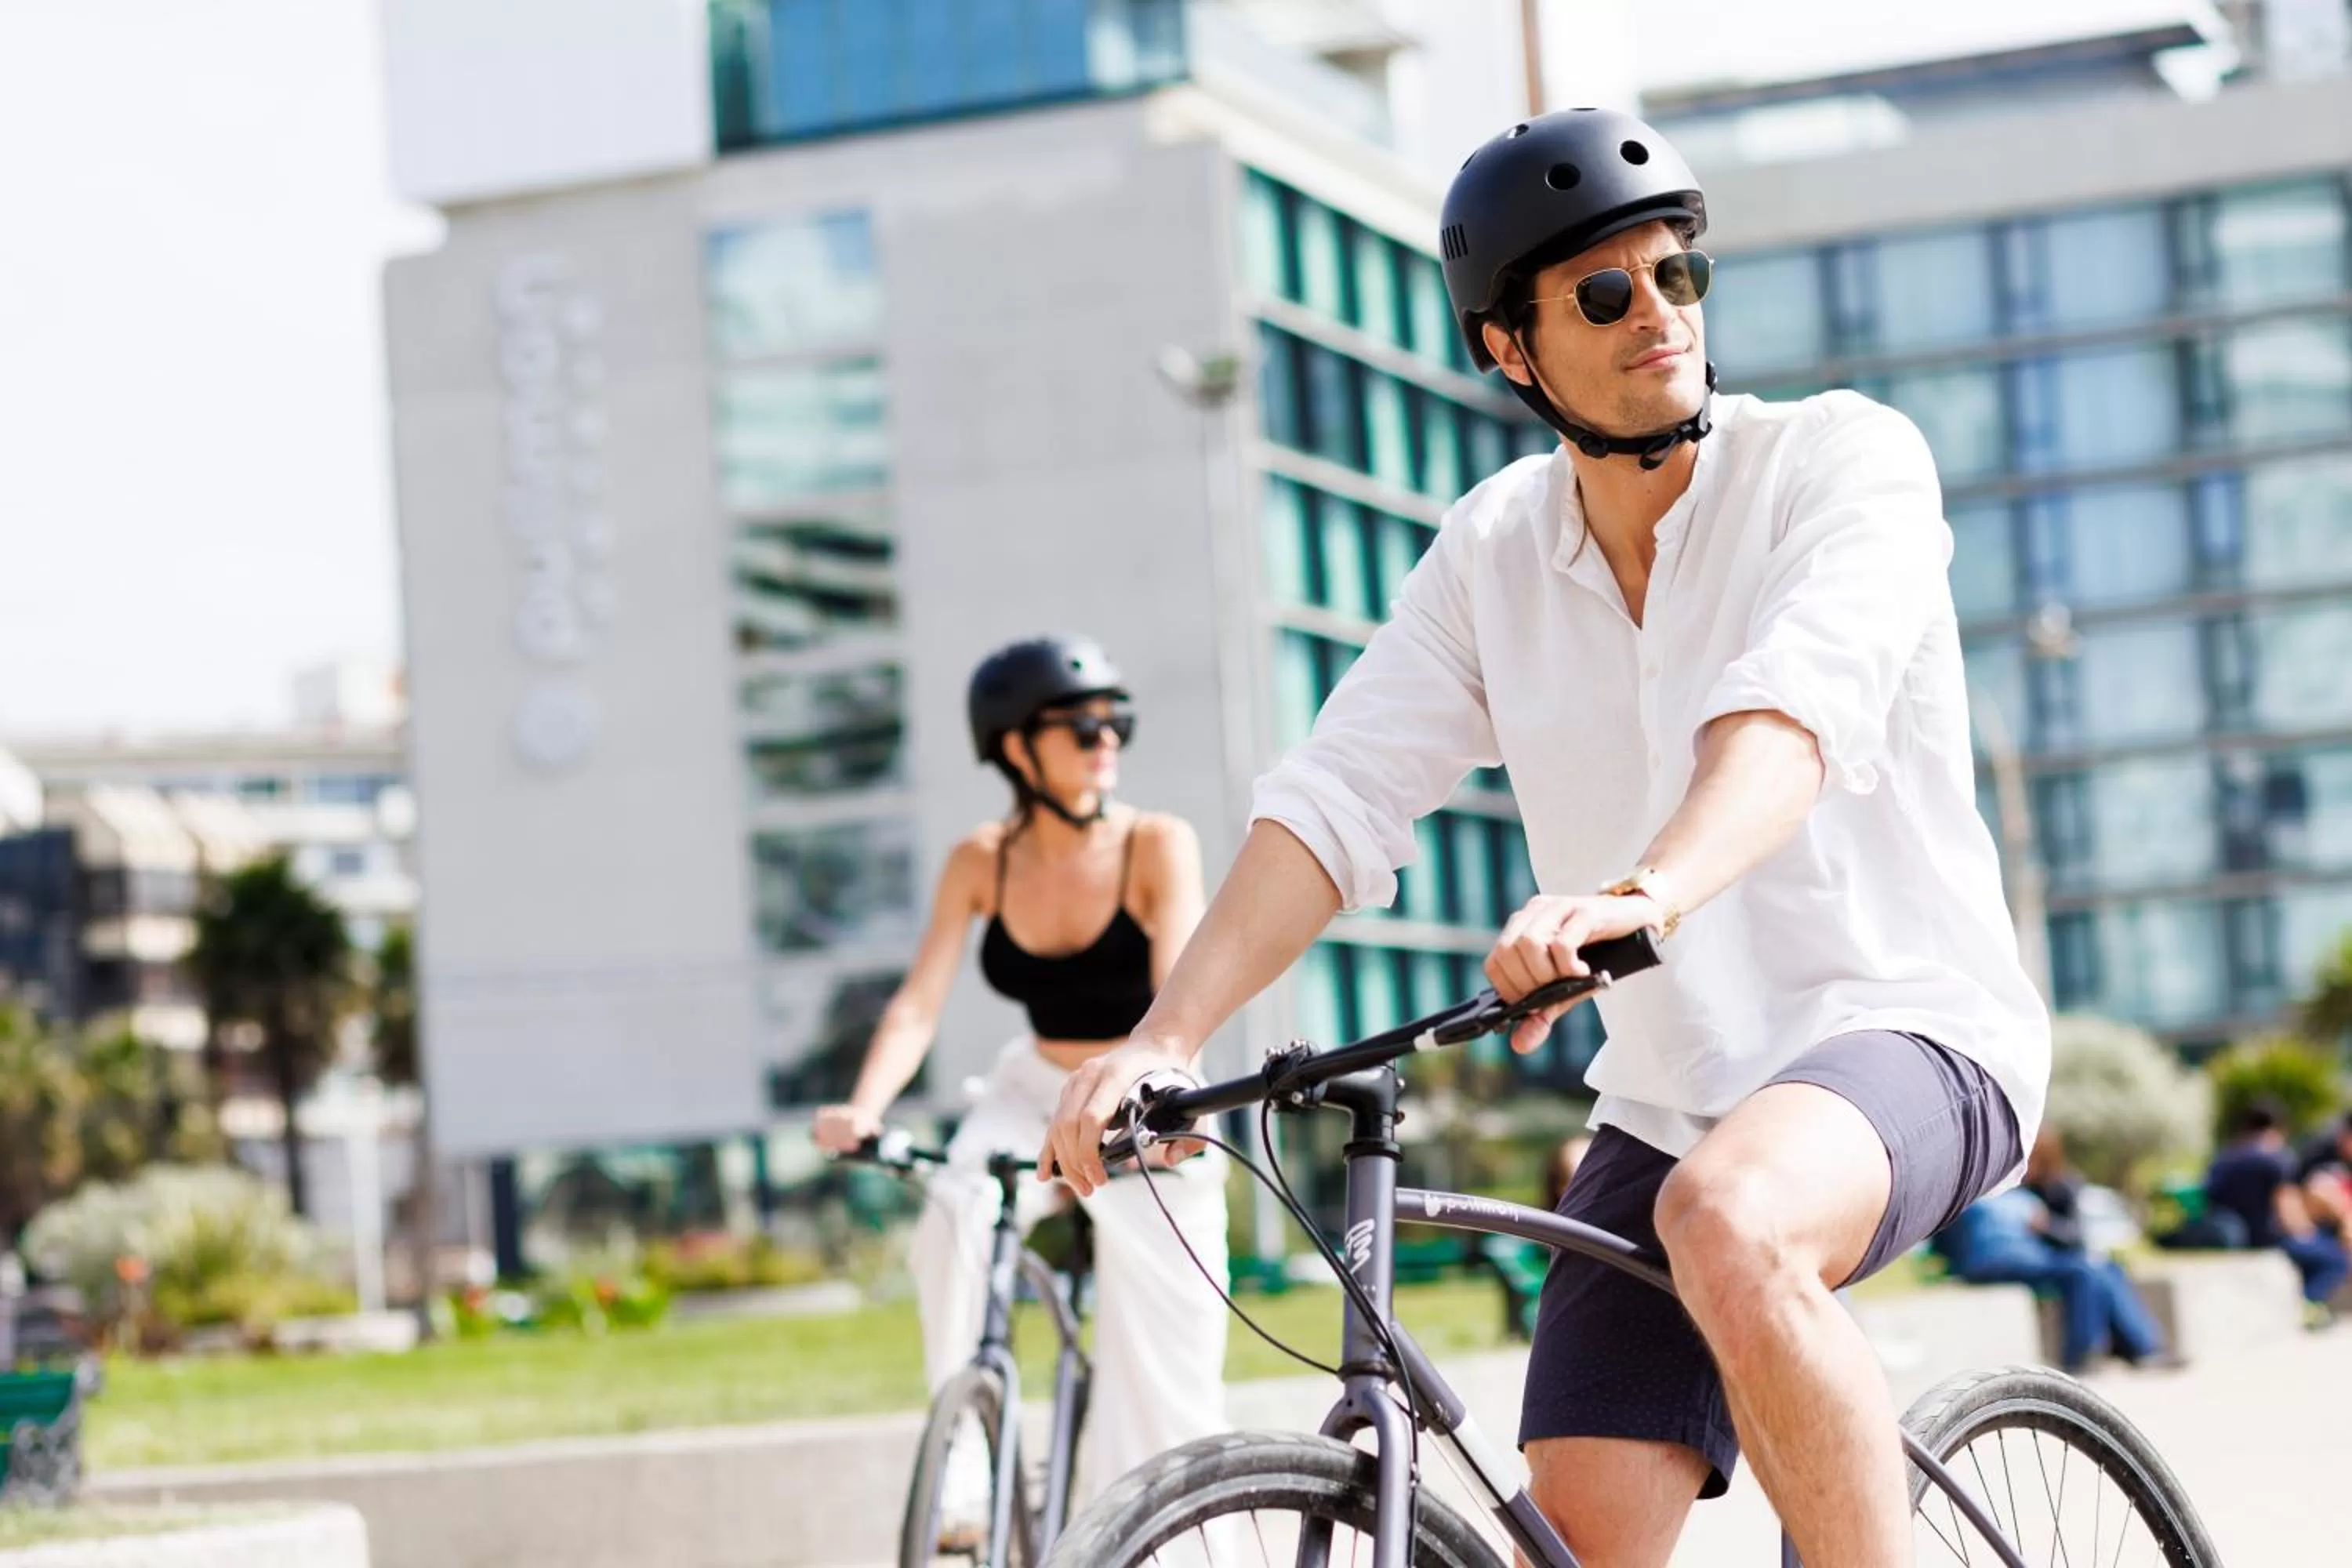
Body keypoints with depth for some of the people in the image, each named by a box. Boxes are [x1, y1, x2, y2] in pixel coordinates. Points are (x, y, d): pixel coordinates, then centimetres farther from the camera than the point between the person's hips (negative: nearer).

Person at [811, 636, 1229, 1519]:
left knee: (1161, 1380, -5)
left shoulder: (1157, 845, -16)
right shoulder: (983, 862, -8)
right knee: (953, 1216, -29)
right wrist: (863, 1109, -33)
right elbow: (918, 1004, -15)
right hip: (1035, 1094, 2)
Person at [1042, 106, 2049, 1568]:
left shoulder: (1846, 456, -9)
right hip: (1667, 1100, 5)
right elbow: (1337, 798, -4)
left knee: (1730, 1225, -38)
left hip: (1903, 1031, -5)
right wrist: (1162, 1039, -19)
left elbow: (1799, 702, -29)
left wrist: (1650, 891, -49)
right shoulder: (1495, 553, 4)